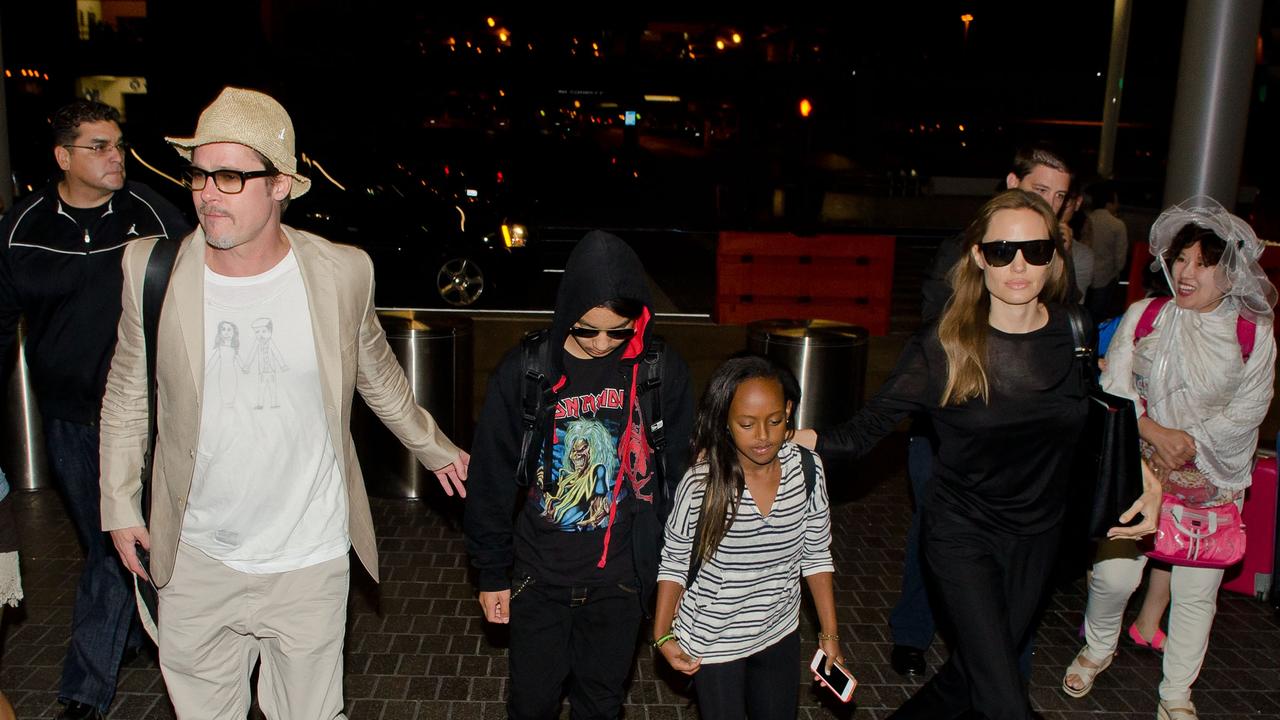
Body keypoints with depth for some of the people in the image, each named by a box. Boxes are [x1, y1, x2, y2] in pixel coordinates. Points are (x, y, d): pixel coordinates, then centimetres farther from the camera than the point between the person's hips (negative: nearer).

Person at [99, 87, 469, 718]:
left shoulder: (342, 273, -11)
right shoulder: (151, 270, -8)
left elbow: (377, 375, 7)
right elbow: (127, 394, 6)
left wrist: (434, 448, 17)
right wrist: (120, 504, 8)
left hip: (310, 563, -1)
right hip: (195, 563, 1)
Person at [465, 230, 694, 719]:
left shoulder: (662, 371, -9)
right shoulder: (524, 370, -12)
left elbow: (677, 474, 2)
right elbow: (491, 479, -4)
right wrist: (492, 572, 1)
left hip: (621, 579, 1)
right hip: (539, 574, 0)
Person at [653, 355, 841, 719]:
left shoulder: (807, 470, -14)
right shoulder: (701, 484, -24)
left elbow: (816, 554, -1)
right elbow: (674, 562, -9)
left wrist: (830, 632, 1)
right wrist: (663, 635, -12)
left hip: (780, 635, 4)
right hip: (713, 644, -3)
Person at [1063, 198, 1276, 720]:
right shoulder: (1143, 316, 0)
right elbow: (1114, 386, -3)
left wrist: (1192, 440, -15)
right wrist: (1155, 432, -16)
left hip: (1211, 477, 0)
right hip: (1138, 467, 0)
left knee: (1197, 590, 5)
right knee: (1114, 572, -5)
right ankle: (1098, 649, 26)